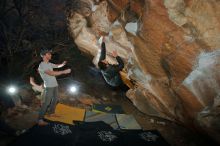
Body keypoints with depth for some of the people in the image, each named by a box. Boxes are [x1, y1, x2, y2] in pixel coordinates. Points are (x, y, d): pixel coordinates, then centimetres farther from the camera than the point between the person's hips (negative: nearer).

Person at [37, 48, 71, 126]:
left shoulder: (49, 64, 10)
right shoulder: (42, 65, -17)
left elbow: (57, 66, 23)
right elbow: (51, 73, -26)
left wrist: (63, 64, -1)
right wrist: (64, 72, -26)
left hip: (55, 85, 9)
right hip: (49, 87, -9)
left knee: (55, 99, 20)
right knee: (46, 103, -9)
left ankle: (51, 113, 37)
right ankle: (40, 120, -6)